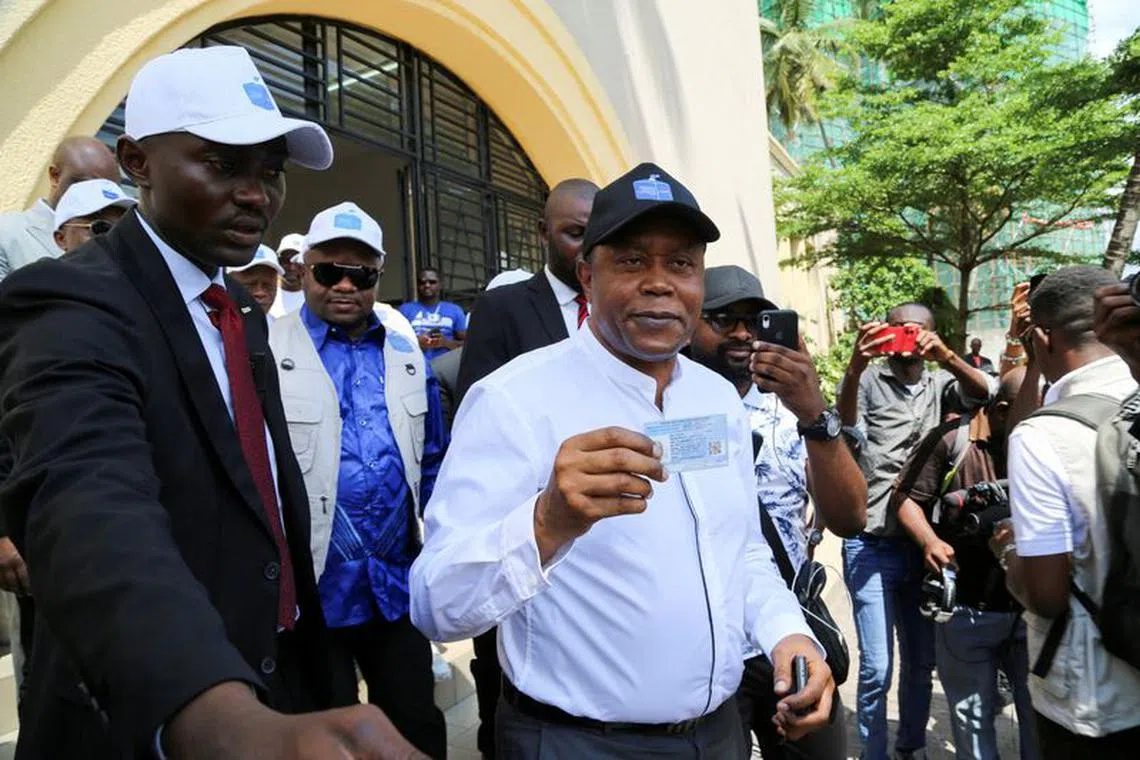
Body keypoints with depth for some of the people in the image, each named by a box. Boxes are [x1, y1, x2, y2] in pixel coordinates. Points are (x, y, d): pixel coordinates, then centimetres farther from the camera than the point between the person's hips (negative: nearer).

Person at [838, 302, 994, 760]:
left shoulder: (941, 383, 9)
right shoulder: (868, 381, -1)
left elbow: (983, 393, -11)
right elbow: (845, 423, -21)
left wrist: (947, 357, -31)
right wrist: (855, 367, -40)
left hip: (922, 543, 4)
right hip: (872, 546, -4)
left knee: (921, 661, 15)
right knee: (877, 668, -2)